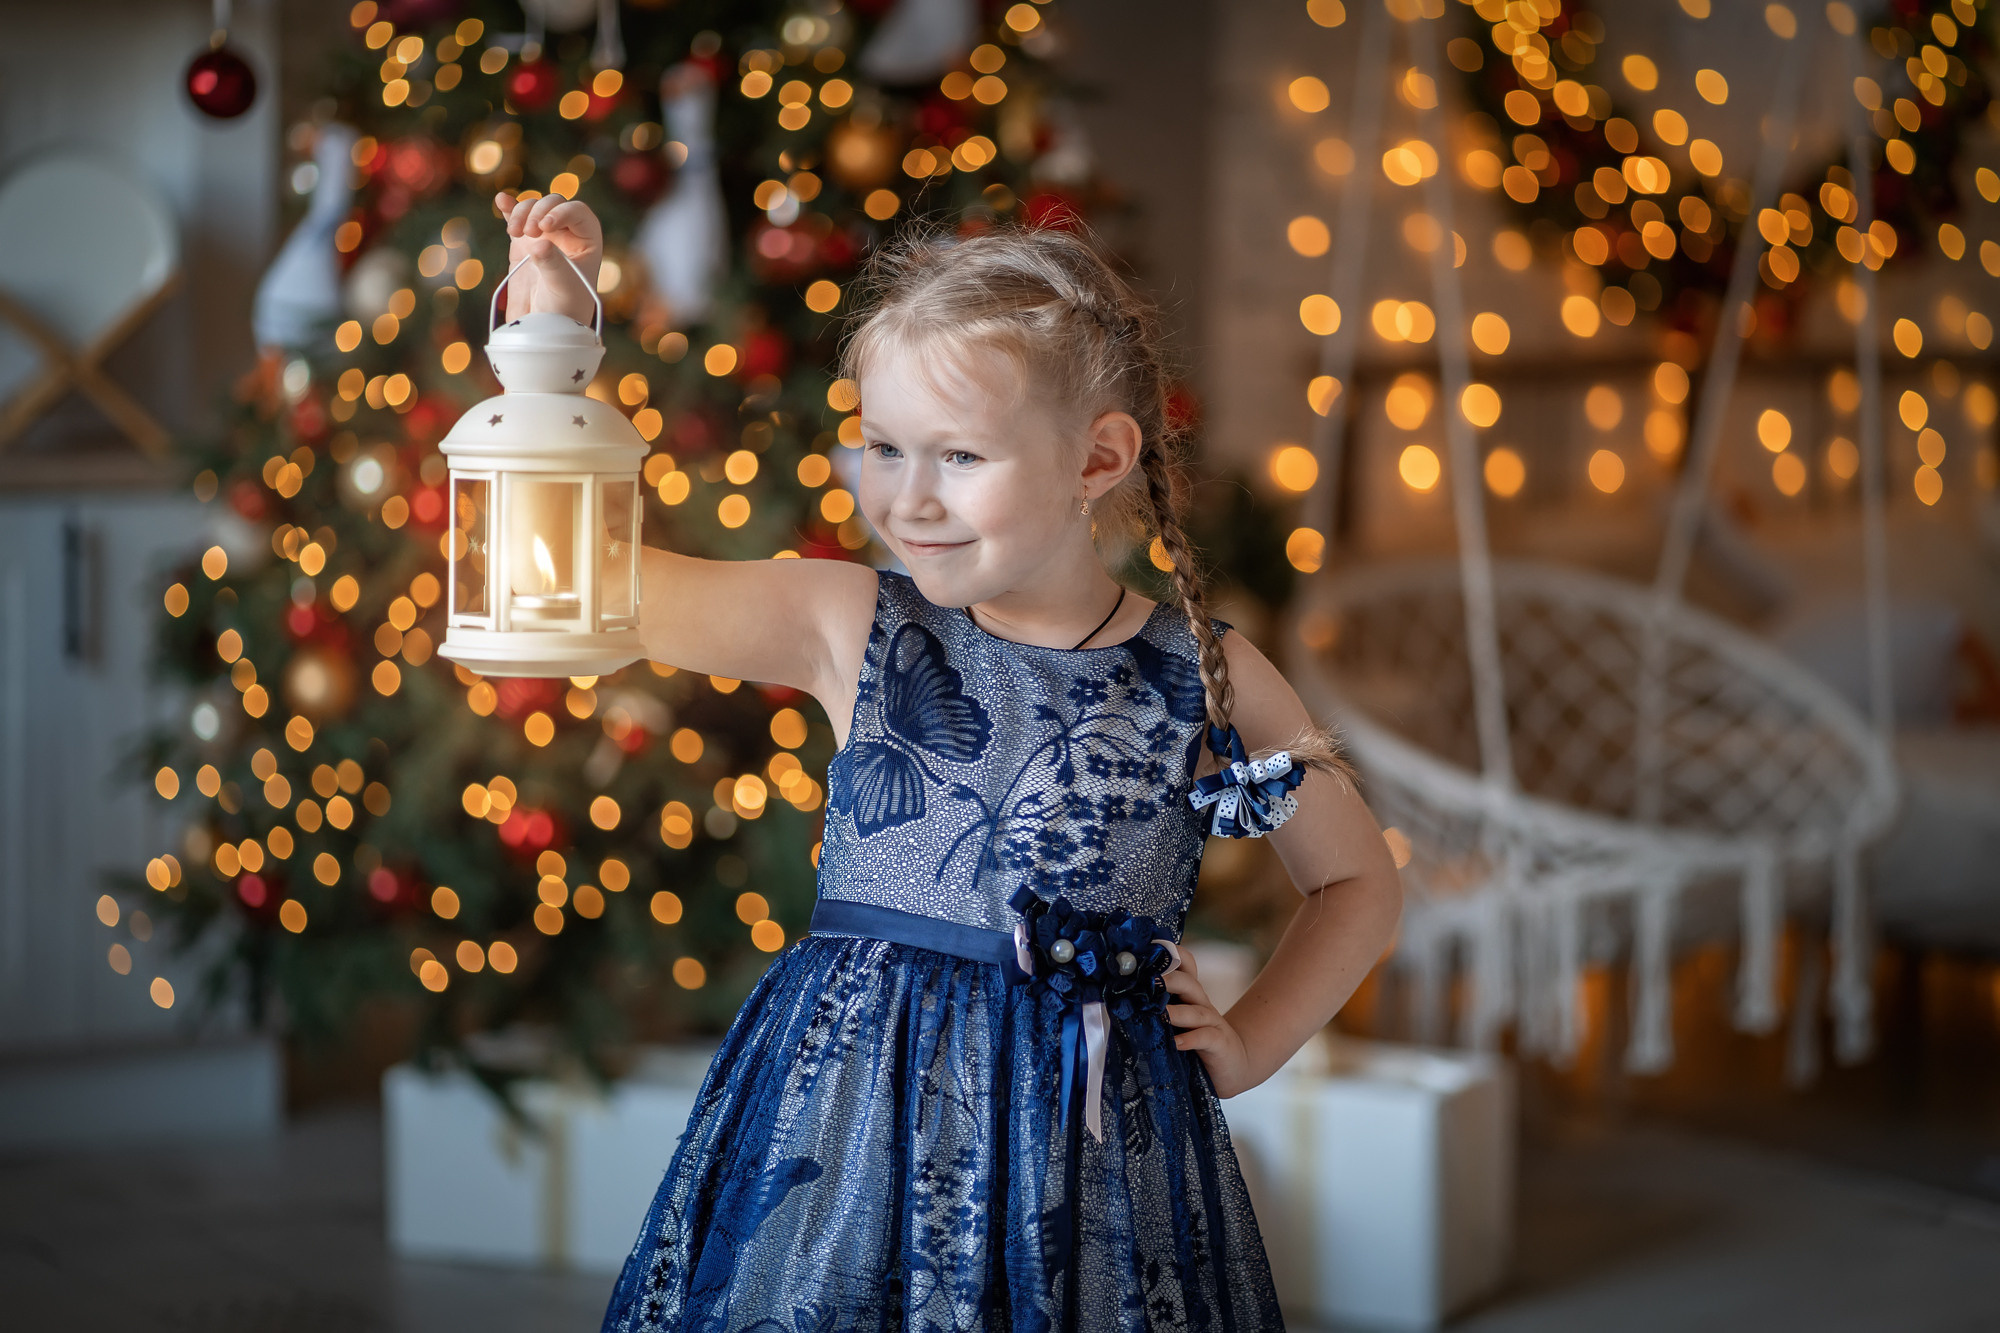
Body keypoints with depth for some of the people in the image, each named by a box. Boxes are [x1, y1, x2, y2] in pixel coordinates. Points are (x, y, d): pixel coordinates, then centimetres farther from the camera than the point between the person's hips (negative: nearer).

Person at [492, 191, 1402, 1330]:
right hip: (848, 1117, 1)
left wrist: (1247, 1051, 5)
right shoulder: (850, 629, 0)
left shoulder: (1208, 679, 0)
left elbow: (1360, 880, 14)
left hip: (1087, 1142, 0)